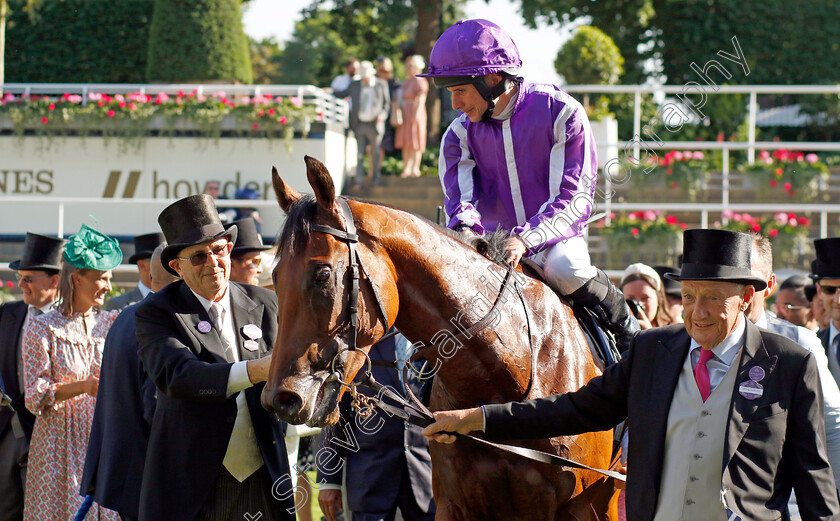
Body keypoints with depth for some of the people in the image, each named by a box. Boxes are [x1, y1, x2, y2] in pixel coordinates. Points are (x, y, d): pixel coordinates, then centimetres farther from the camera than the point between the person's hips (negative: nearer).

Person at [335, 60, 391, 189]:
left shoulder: (381, 85, 2)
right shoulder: (354, 85, 7)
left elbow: (387, 103, 5)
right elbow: (343, 94, 17)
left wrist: (382, 115, -11)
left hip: (374, 125, -1)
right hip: (359, 125, 2)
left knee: (375, 154, 5)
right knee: (360, 154, -2)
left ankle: (376, 180, 15)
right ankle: (359, 182, -2)